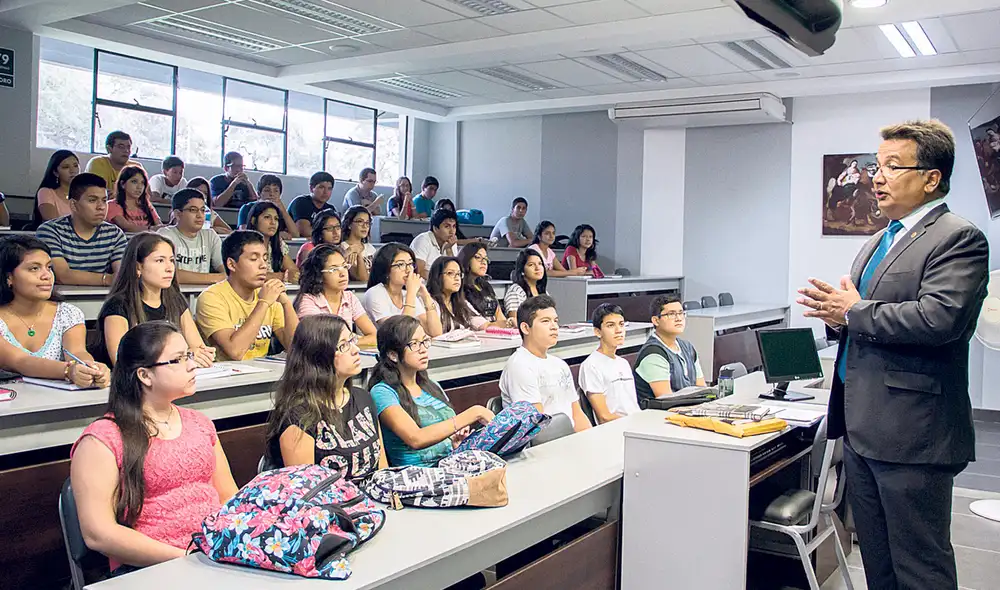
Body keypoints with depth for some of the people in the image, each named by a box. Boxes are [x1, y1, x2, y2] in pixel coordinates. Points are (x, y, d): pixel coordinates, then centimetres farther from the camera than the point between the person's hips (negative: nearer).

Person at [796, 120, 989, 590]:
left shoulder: (958, 239, -11)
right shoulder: (878, 242, 17)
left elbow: (939, 318, -27)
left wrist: (854, 312, -15)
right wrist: (837, 317, 0)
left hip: (911, 433, -9)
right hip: (861, 429, 9)